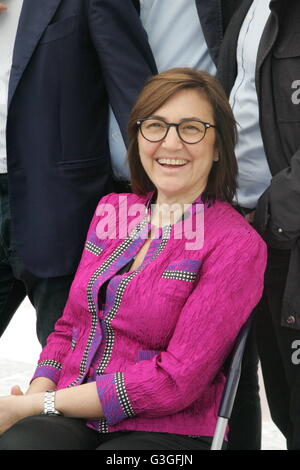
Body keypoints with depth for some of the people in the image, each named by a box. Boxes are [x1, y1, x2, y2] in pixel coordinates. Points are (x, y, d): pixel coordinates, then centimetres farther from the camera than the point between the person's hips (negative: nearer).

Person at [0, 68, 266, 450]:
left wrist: (43, 404, -12)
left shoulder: (238, 244, -8)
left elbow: (176, 381, -12)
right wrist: (37, 394, -5)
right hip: (69, 422, 4)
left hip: (165, 432, -4)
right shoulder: (110, 209, 11)